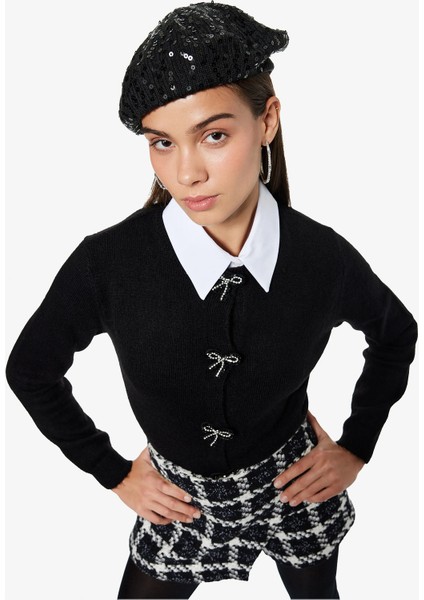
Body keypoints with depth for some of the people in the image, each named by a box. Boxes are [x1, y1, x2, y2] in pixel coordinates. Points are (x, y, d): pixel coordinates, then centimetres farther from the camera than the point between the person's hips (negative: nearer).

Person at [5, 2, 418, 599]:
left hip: (296, 484, 2)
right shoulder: (106, 264, -26)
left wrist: (356, 448, 2)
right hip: (181, 499, -1)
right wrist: (114, 473, -3)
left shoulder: (323, 257, -20)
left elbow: (396, 334, 2)